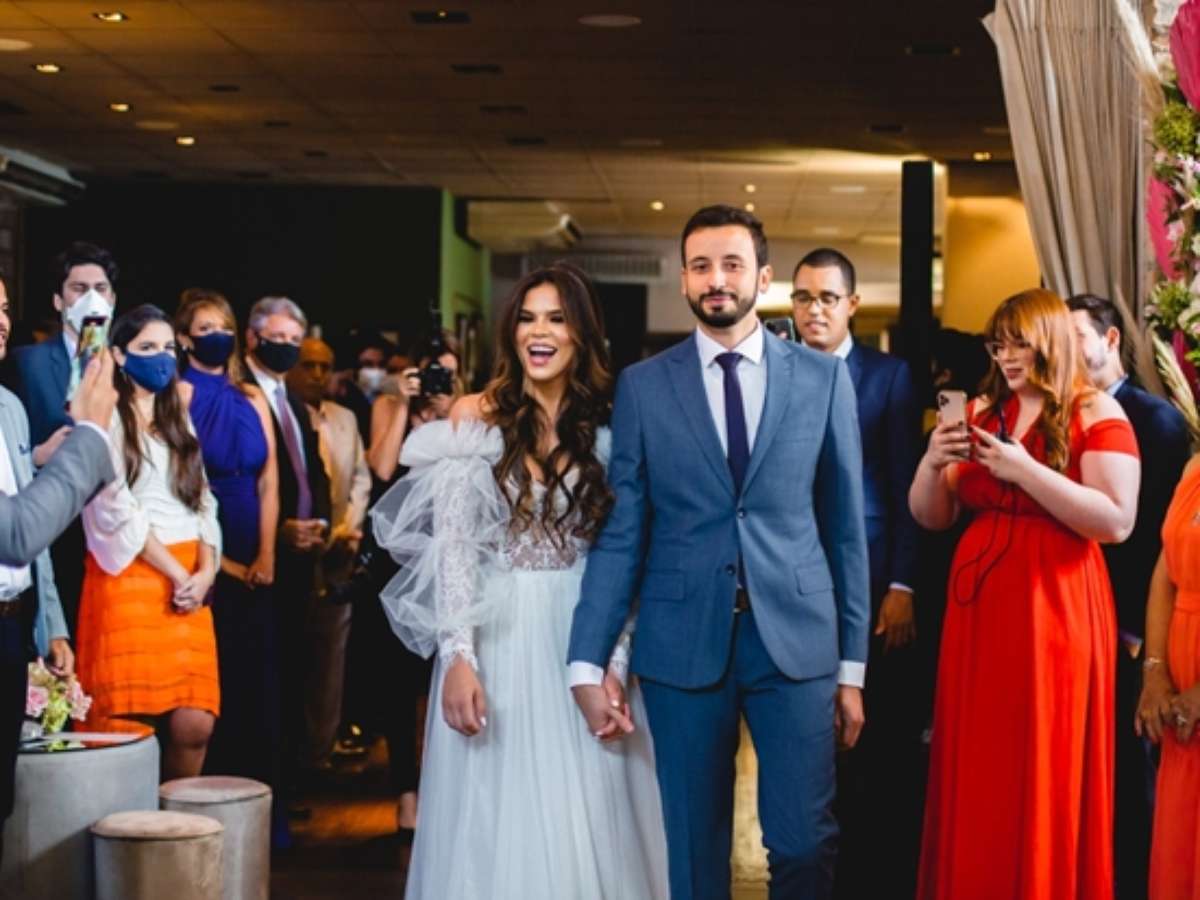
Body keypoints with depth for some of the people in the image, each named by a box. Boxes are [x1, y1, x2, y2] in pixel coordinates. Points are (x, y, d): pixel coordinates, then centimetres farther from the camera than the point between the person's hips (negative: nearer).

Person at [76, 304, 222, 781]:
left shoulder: (177, 419, 21)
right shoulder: (107, 419, 0)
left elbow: (202, 500, 16)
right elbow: (116, 509, -9)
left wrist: (205, 571, -1)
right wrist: (176, 574, -10)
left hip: (189, 581, 5)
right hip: (130, 578, -5)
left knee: (194, 724, -5)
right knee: (130, 726, -8)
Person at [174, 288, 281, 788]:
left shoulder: (252, 399, 12)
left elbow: (269, 482, 8)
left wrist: (266, 556, -2)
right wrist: (217, 561, -10)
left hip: (253, 566, 5)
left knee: (257, 675, 6)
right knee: (210, 679, -1)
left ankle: (258, 782, 14)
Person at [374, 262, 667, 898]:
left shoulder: (606, 429, 5)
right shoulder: (475, 418, 0)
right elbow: (452, 545, -6)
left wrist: (615, 665, -7)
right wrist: (458, 657, -16)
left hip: (583, 636, 2)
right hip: (495, 635, -1)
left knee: (586, 822, 5)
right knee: (494, 823, 4)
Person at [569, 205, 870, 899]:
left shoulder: (824, 377, 4)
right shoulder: (643, 386, 4)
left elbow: (846, 525, 5)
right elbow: (621, 532, 2)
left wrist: (853, 665, 4)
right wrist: (588, 664, -4)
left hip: (795, 638, 0)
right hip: (684, 641, 0)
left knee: (805, 842, -1)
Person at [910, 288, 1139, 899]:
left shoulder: (1096, 413, -4)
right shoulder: (981, 411, 12)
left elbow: (1117, 521, -14)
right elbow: (931, 516, 13)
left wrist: (1026, 471, -18)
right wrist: (933, 462, -7)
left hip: (1053, 609, -5)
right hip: (977, 607, 5)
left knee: (1044, 778, -1)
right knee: (977, 776, 7)